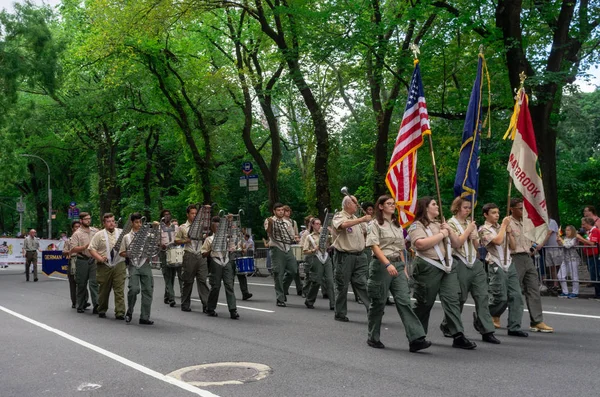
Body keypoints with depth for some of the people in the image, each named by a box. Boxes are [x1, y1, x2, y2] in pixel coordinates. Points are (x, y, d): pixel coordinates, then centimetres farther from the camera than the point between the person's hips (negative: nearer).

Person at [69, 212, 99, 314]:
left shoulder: (95, 231, 11)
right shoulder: (77, 234, -1)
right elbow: (73, 248, -10)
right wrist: (85, 247, -20)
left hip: (94, 260, 2)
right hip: (82, 261, -2)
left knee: (94, 282, -8)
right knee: (82, 284, 6)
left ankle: (96, 305, -14)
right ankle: (81, 306, 17)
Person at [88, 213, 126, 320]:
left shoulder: (122, 233, 9)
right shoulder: (99, 235, 4)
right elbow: (92, 249, 0)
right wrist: (100, 258, -13)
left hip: (119, 264, 1)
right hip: (104, 266, 0)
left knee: (119, 290, -5)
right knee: (104, 290, 10)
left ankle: (120, 313, -6)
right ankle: (102, 311, 26)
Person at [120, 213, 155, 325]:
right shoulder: (127, 237, 9)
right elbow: (121, 253, 10)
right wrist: (128, 255, -9)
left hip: (145, 264, 2)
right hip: (133, 265, -2)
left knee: (148, 290, -1)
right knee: (134, 288, -17)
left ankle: (145, 317, 6)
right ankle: (129, 312, 7)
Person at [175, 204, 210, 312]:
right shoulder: (183, 228, 5)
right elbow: (176, 241, 8)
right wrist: (185, 241, -9)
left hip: (200, 255, 2)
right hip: (189, 256, -2)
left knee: (202, 280, -4)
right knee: (188, 281, 5)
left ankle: (206, 305, -6)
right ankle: (185, 305, 16)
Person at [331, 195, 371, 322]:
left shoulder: (357, 219, 19)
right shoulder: (338, 217, -6)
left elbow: (367, 231, 26)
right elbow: (344, 225, -29)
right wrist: (362, 219, -29)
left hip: (359, 255, 6)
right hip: (344, 256, -6)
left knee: (363, 284, 0)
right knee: (342, 286, 3)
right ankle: (340, 314, 12)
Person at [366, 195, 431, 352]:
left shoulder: (397, 225, 19)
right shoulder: (376, 224, -1)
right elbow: (375, 246, -14)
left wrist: (404, 268, 14)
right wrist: (388, 264, -25)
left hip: (397, 265, 5)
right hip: (381, 264, -5)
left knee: (404, 300, -7)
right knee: (378, 302, 3)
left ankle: (416, 339, -16)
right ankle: (373, 338, 18)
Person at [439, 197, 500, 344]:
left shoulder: (471, 223, 16)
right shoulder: (451, 223, -2)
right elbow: (457, 243, -14)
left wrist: (475, 237, -1)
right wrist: (468, 230, -11)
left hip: (475, 263, 6)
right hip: (460, 264, -5)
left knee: (482, 296, -4)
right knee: (459, 298, 2)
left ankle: (487, 331, -4)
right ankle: (447, 326, 22)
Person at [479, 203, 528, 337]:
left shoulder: (501, 228, 17)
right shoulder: (484, 229, -3)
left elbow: (513, 246, 17)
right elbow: (498, 241, -19)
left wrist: (509, 232, 3)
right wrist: (504, 225, -9)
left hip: (509, 264, 6)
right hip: (496, 266, -6)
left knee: (516, 296, -2)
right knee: (501, 298, -7)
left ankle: (514, 327, 1)